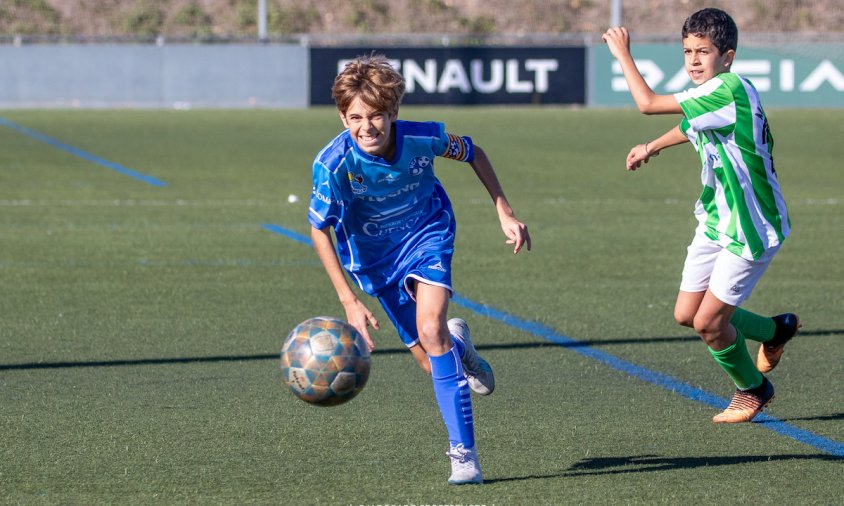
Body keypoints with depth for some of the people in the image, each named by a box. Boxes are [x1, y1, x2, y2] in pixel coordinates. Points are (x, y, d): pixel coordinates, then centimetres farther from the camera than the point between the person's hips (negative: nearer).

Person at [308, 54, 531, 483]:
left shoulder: (423, 138, -29)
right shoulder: (333, 164, -31)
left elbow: (472, 154, -6)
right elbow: (319, 230, -17)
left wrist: (505, 213, -5)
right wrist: (349, 302, -21)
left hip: (426, 235, -1)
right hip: (373, 255, 1)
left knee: (430, 328, -25)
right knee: (432, 362, 3)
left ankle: (463, 453, -20)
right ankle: (458, 344, 45)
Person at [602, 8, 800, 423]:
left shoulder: (730, 90, -25)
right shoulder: (709, 98, 4)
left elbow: (647, 103, -26)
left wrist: (623, 53, -15)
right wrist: (652, 146, 37)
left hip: (752, 229, -9)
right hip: (716, 221, 9)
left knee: (708, 322, -6)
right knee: (686, 315, 10)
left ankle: (753, 389, 21)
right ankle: (775, 330, 33)